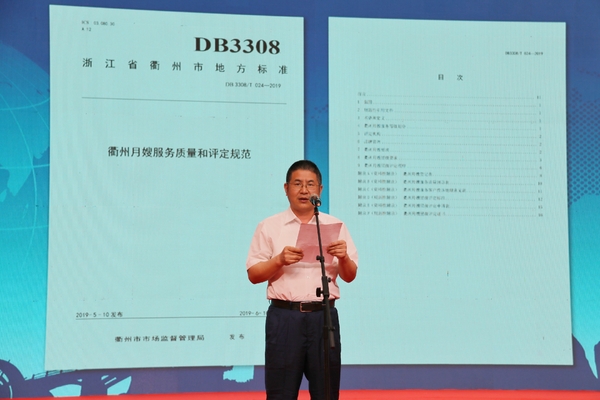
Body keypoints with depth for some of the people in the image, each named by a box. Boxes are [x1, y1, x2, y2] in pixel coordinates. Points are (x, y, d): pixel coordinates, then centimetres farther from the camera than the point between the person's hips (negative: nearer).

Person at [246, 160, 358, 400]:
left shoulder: (336, 226, 9)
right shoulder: (269, 227, 4)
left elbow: (350, 277, 8)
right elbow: (253, 275, 2)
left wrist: (344, 257, -14)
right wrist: (280, 260, -16)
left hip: (324, 316, 2)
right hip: (284, 317, -2)